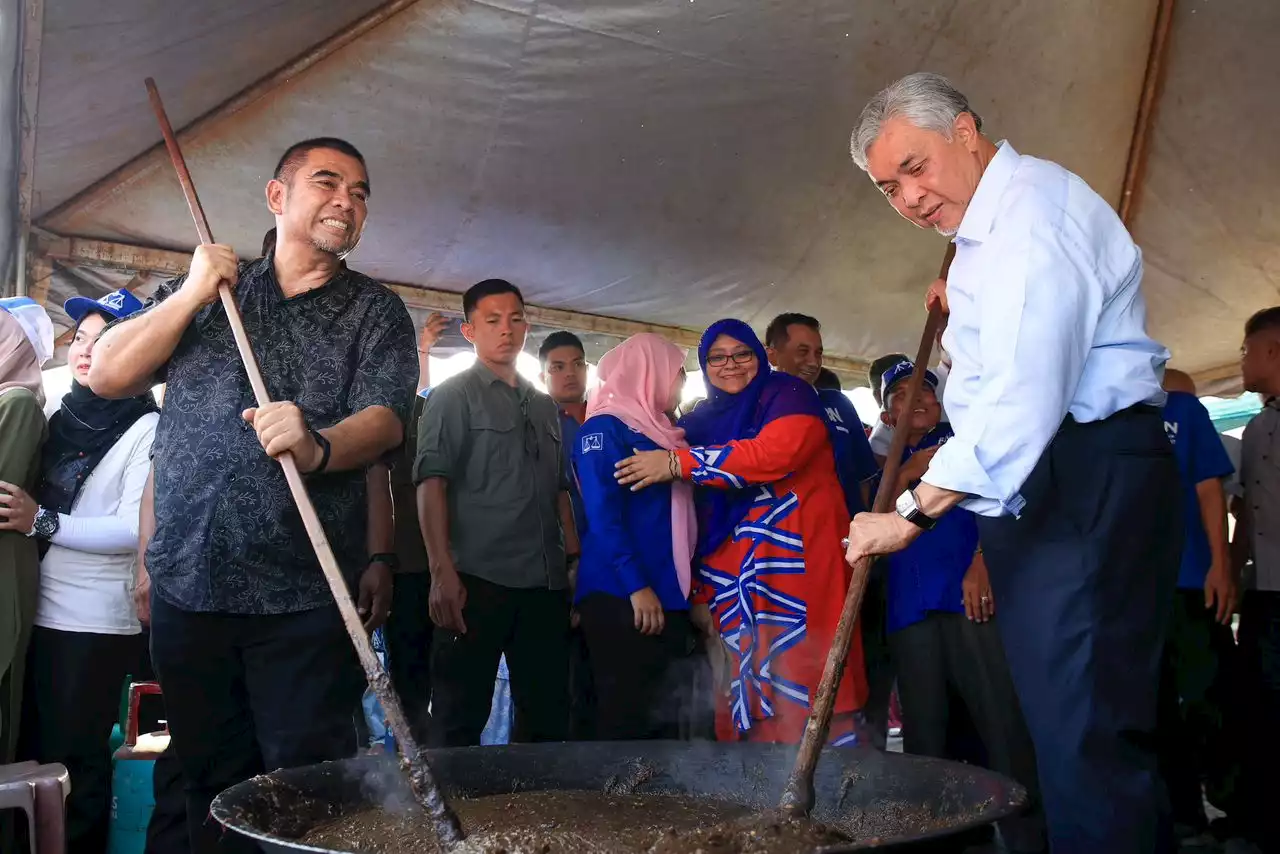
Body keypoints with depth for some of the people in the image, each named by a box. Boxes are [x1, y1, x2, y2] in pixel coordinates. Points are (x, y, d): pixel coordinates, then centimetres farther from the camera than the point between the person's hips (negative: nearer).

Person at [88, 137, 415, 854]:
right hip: (188, 584, 3)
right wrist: (193, 294, -3)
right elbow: (107, 376, 7)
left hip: (303, 599, -2)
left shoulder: (376, 311, 5)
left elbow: (384, 419, -10)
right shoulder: (203, 291, 13)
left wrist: (318, 445, -32)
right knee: (213, 785, 13)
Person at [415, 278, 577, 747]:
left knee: (548, 715, 11)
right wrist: (441, 573, -20)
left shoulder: (544, 405, 19)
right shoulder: (452, 396, 1)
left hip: (545, 584, 6)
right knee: (461, 718, 0)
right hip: (478, 581, -6)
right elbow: (431, 483, -9)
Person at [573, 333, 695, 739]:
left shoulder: (663, 432, 19)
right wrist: (635, 585, -22)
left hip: (666, 595, 8)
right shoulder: (605, 428, -6)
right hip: (620, 596, -8)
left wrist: (690, 588, 16)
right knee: (624, 716, -6)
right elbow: (603, 514, -16)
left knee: (664, 717, 9)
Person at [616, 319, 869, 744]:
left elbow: (777, 451, -18)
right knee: (748, 696, 2)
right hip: (733, 579, 5)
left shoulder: (787, 394, 3)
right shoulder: (699, 422, 18)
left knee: (804, 689, -8)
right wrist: (700, 593, 11)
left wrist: (678, 463, -17)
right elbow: (699, 517, 16)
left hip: (799, 562, -4)